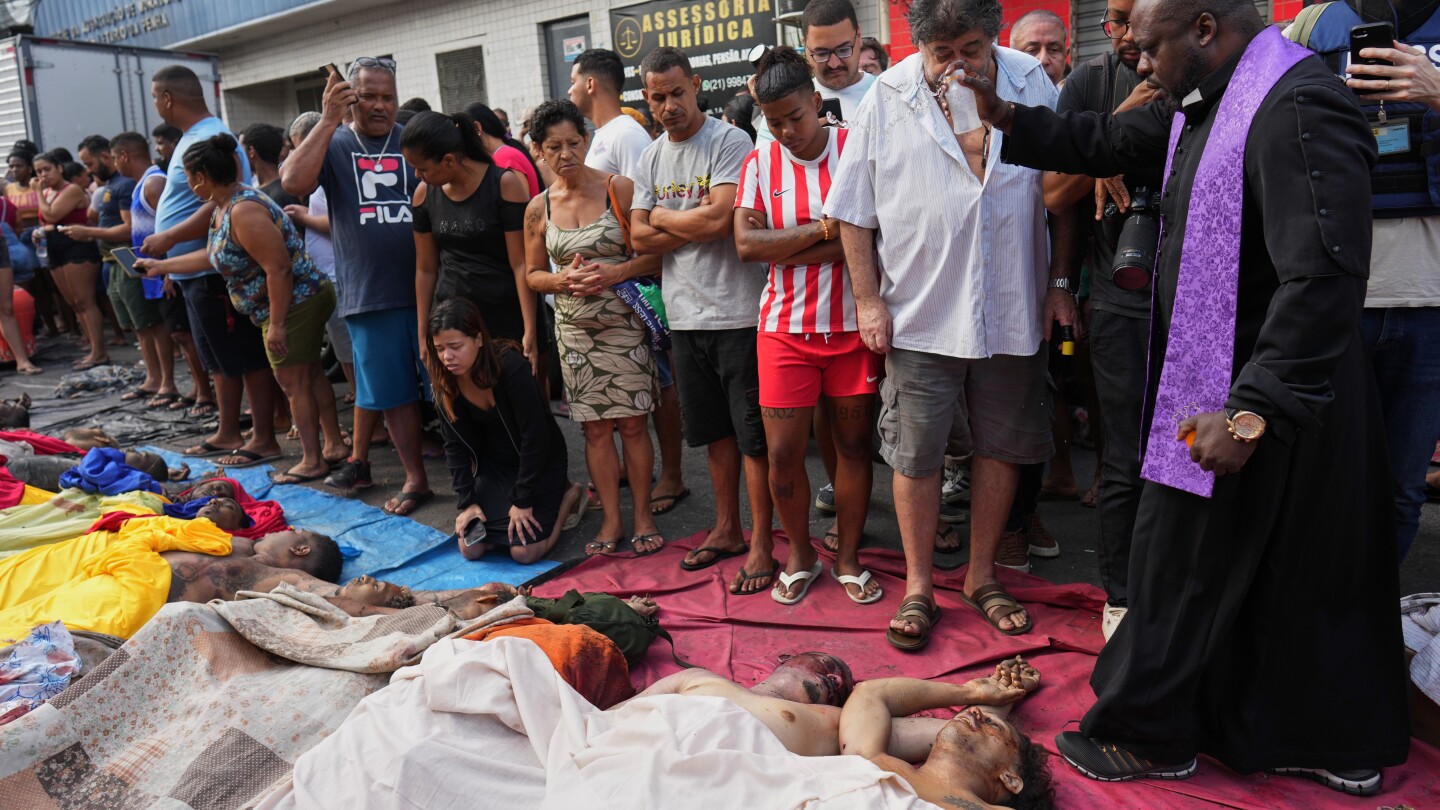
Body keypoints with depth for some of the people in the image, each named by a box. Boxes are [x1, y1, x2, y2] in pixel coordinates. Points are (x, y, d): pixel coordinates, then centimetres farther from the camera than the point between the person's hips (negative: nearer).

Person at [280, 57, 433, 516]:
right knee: (392, 392, 7)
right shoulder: (332, 144, 6)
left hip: (424, 287, 0)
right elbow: (294, 181, -13)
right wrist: (329, 121, -13)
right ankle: (415, 478, 19)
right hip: (368, 292, 0)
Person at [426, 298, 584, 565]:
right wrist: (466, 501, -10)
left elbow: (534, 438, -25)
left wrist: (523, 500, -20)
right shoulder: (445, 382, -12)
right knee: (470, 549, -4)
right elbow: (456, 446, -4)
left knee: (524, 552, -13)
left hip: (541, 460, -5)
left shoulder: (512, 368, -30)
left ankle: (568, 495, 12)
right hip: (494, 465, 5)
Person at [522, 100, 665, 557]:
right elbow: (533, 274, 13)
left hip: (624, 322, -3)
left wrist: (615, 272, -20)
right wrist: (564, 279, -8)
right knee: (595, 428, 6)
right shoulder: (539, 209, 6)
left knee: (633, 423, 0)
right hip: (574, 328, 3)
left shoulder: (619, 189, -4)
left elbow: (656, 253, -5)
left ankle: (643, 516, 15)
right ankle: (611, 519, 18)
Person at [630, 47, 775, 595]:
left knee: (753, 436, 0)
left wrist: (662, 217, -4)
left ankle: (761, 545, 11)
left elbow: (719, 219, -21)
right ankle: (726, 529, 31)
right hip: (685, 316, 7)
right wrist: (695, 226, -10)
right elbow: (639, 240, 5)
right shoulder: (650, 158, 12)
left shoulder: (729, 143, -8)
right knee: (715, 430, 17)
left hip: (737, 313, -6)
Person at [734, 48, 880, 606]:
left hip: (852, 324, -1)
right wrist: (824, 230, -13)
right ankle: (799, 554, 25)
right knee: (783, 452, 2)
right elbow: (747, 244, -8)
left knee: (854, 444, 8)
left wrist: (785, 250, -15)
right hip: (785, 328, 1)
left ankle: (848, 556, 26)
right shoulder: (759, 163, 4)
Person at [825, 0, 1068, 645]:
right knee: (916, 453, 5)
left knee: (1001, 445, 12)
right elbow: (853, 211, 0)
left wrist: (1060, 284, 6)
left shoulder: (1032, 84, 2)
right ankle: (918, 587, 22)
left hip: (1011, 313, 2)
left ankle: (982, 576, 30)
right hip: (919, 314, -2)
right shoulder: (887, 98, -2)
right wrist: (868, 301, -4)